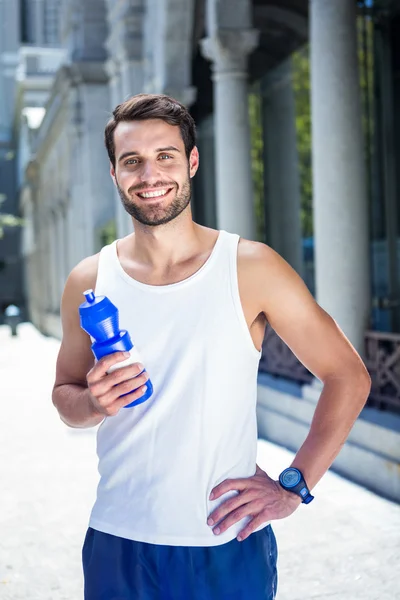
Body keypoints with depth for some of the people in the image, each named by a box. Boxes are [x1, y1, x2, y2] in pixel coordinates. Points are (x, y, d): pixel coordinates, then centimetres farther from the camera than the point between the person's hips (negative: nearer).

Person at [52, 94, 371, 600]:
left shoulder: (252, 268, -8)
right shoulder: (88, 282, -1)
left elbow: (348, 377, -3)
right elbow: (64, 393, 11)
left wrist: (293, 487, -7)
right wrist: (95, 403, -11)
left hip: (229, 547, -1)